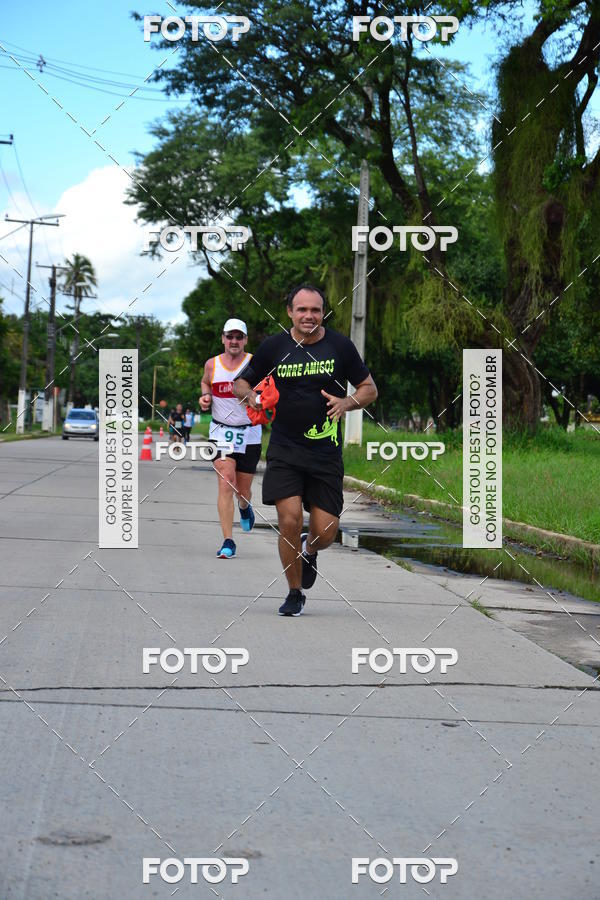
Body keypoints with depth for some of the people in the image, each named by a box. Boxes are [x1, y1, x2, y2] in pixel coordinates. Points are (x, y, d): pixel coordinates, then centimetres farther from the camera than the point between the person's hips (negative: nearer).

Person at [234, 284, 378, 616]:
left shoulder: (340, 345, 0)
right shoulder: (273, 346, 1)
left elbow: (369, 389, 7)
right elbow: (241, 382, 13)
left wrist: (347, 403, -13)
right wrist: (251, 396, -10)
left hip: (326, 453, 0)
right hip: (284, 450, 0)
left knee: (325, 532, -3)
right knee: (289, 521, -11)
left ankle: (309, 551, 37)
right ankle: (295, 594, 11)